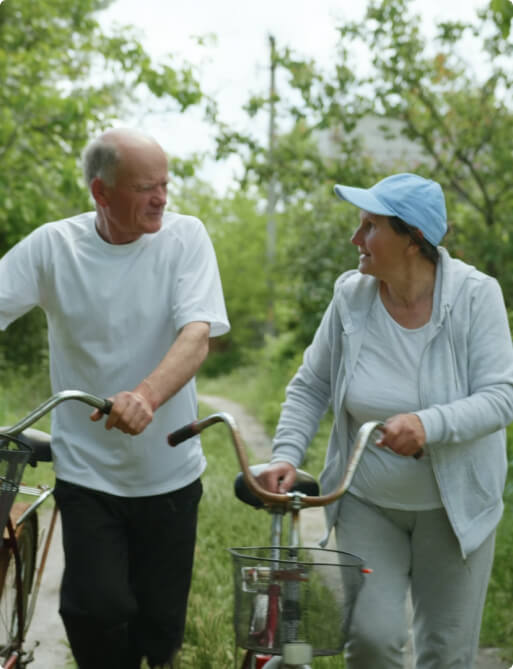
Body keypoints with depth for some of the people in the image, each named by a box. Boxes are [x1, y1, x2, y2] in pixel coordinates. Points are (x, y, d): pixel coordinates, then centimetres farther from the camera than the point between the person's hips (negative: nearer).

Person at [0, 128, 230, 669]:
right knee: (97, 611, -13)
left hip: (169, 470, 0)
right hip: (86, 468, 0)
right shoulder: (52, 246, -5)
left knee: (161, 622, 8)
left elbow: (196, 336, -18)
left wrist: (146, 395, -38)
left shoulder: (184, 236, -7)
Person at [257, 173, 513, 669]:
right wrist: (286, 455, -16)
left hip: (453, 504, -1)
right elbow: (310, 387, -2)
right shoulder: (352, 296, -8)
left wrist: (428, 425, -36)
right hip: (368, 502, 1)